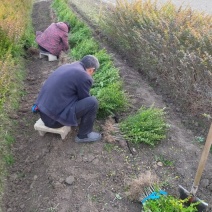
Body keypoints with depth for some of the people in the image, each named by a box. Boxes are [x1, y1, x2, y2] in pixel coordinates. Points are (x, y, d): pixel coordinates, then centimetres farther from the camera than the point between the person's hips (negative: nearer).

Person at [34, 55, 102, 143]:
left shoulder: (66, 66, 13)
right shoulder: (85, 77, -12)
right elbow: (85, 100, 3)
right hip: (55, 118, -9)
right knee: (93, 102, -7)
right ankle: (83, 135, 9)